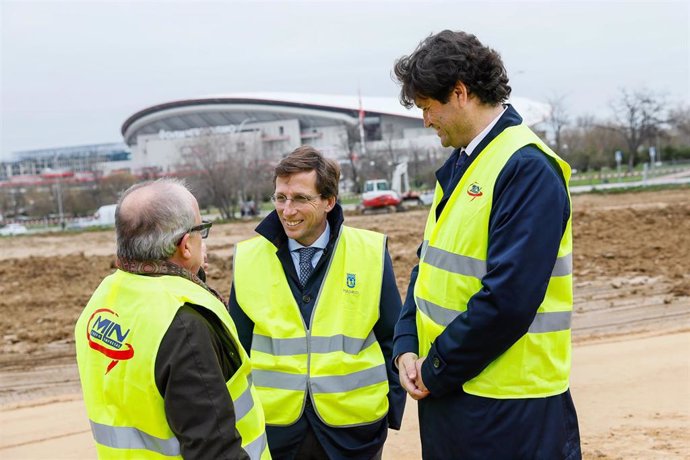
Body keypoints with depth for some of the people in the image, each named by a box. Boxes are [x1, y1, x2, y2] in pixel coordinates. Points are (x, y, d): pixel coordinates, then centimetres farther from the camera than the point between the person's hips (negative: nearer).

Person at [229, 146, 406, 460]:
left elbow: (392, 338, 3)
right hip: (274, 430, 1)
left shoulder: (370, 254, -4)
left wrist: (392, 408, 0)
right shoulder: (249, 260, -1)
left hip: (353, 430, 0)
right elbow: (238, 348, 7)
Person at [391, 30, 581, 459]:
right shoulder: (460, 165, 11)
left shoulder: (528, 169, -17)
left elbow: (508, 300, -23)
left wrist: (436, 370, -14)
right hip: (447, 390, 8)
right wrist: (407, 346, 1)